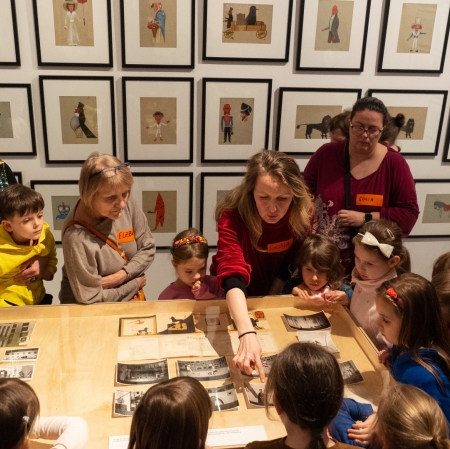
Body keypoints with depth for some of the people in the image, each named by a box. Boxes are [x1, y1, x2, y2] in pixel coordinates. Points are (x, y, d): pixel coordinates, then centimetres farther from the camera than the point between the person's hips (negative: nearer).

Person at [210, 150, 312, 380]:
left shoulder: (303, 214, -25)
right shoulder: (233, 216, -37)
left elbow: (289, 261, -8)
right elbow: (233, 275, -50)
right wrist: (247, 334, -62)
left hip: (269, 293, 3)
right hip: (232, 297, -3)